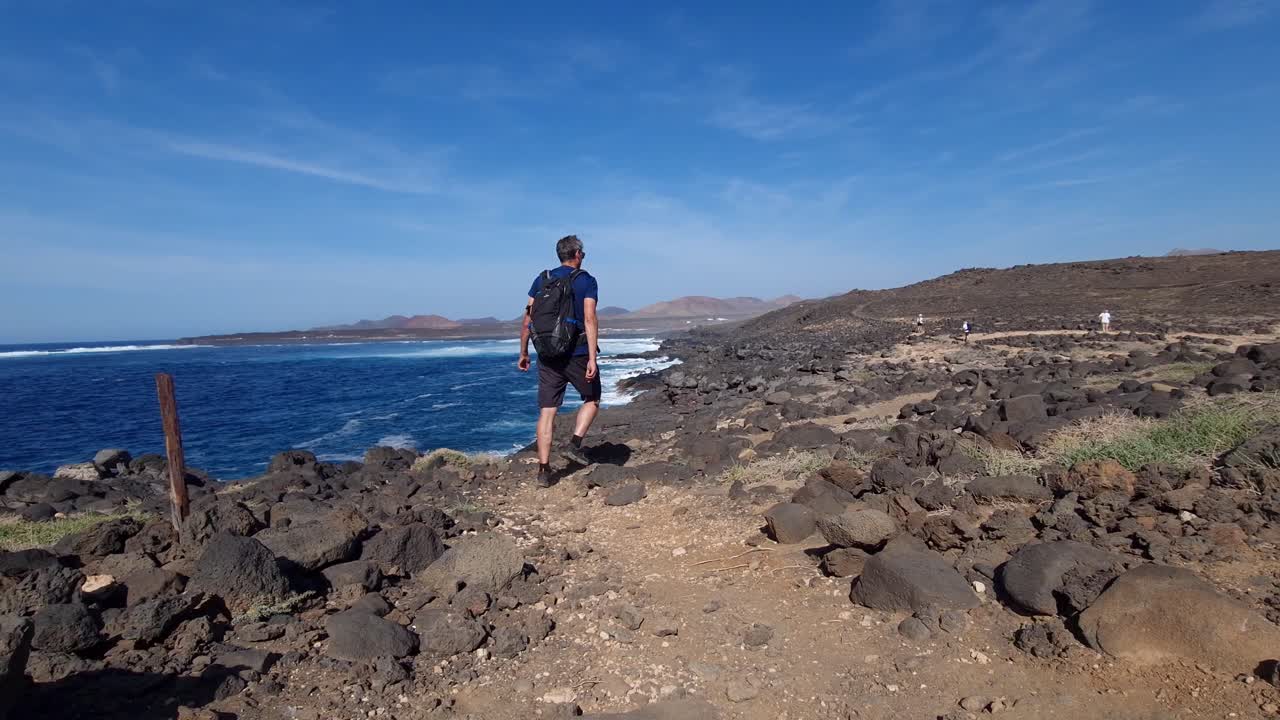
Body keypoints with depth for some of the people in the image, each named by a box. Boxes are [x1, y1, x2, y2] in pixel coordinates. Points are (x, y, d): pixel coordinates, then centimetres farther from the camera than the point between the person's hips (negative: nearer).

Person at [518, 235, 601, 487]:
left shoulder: (541, 280, 8)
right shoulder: (587, 281, -4)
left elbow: (527, 318, 5)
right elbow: (589, 320, -15)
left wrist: (523, 353, 14)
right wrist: (592, 358, -18)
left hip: (547, 355, 4)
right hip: (577, 354, -3)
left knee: (547, 412, 5)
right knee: (592, 400, 19)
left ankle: (544, 470, 3)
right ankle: (574, 445, 3)